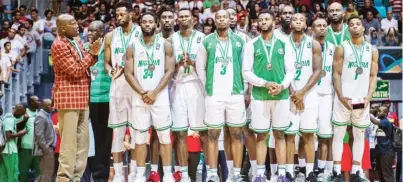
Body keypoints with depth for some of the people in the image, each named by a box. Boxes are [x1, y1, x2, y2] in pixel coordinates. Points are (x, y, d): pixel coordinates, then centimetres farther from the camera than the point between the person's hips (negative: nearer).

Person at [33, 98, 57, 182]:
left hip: (49, 149, 10)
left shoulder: (47, 116, 19)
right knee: (46, 174, -8)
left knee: (45, 173, 13)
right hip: (46, 150, -10)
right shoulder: (41, 116, -11)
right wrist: (46, 149, -20)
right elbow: (39, 135, -19)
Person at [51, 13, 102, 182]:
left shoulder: (77, 41, 14)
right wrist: (91, 53, -10)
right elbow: (76, 70, -18)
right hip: (68, 97, -9)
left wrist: (93, 54, 2)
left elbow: (85, 65, 21)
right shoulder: (59, 45, -14)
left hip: (81, 97, 9)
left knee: (83, 140, 10)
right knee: (69, 141, -7)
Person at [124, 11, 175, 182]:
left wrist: (154, 92, -12)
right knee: (140, 137, 4)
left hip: (160, 96, -1)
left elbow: (169, 71, -4)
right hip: (139, 97, 2)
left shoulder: (165, 45, 3)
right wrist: (142, 93, -11)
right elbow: (128, 73, 1)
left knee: (164, 135, -1)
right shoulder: (132, 47, 6)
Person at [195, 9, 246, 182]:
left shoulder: (239, 41, 5)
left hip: (235, 94, 1)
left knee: (236, 134, 4)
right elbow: (200, 67, 10)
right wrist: (208, 86, 6)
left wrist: (244, 88, 4)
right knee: (213, 135, 1)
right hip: (214, 95, 0)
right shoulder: (207, 42, 4)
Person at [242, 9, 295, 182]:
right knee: (261, 135, 3)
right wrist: (265, 83, -14)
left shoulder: (284, 45, 7)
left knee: (280, 134, 6)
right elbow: (246, 72, -2)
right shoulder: (251, 45, 3)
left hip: (281, 96, 1)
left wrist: (282, 86, -12)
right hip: (259, 96, -1)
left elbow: (290, 70, 6)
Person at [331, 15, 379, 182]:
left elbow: (373, 76, 6)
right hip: (343, 99, -3)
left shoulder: (372, 50, 9)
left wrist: (369, 96, -9)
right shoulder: (342, 48, 1)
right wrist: (341, 97, -14)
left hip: (362, 100, 3)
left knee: (359, 136, 6)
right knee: (338, 135, -1)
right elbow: (336, 74, -3)